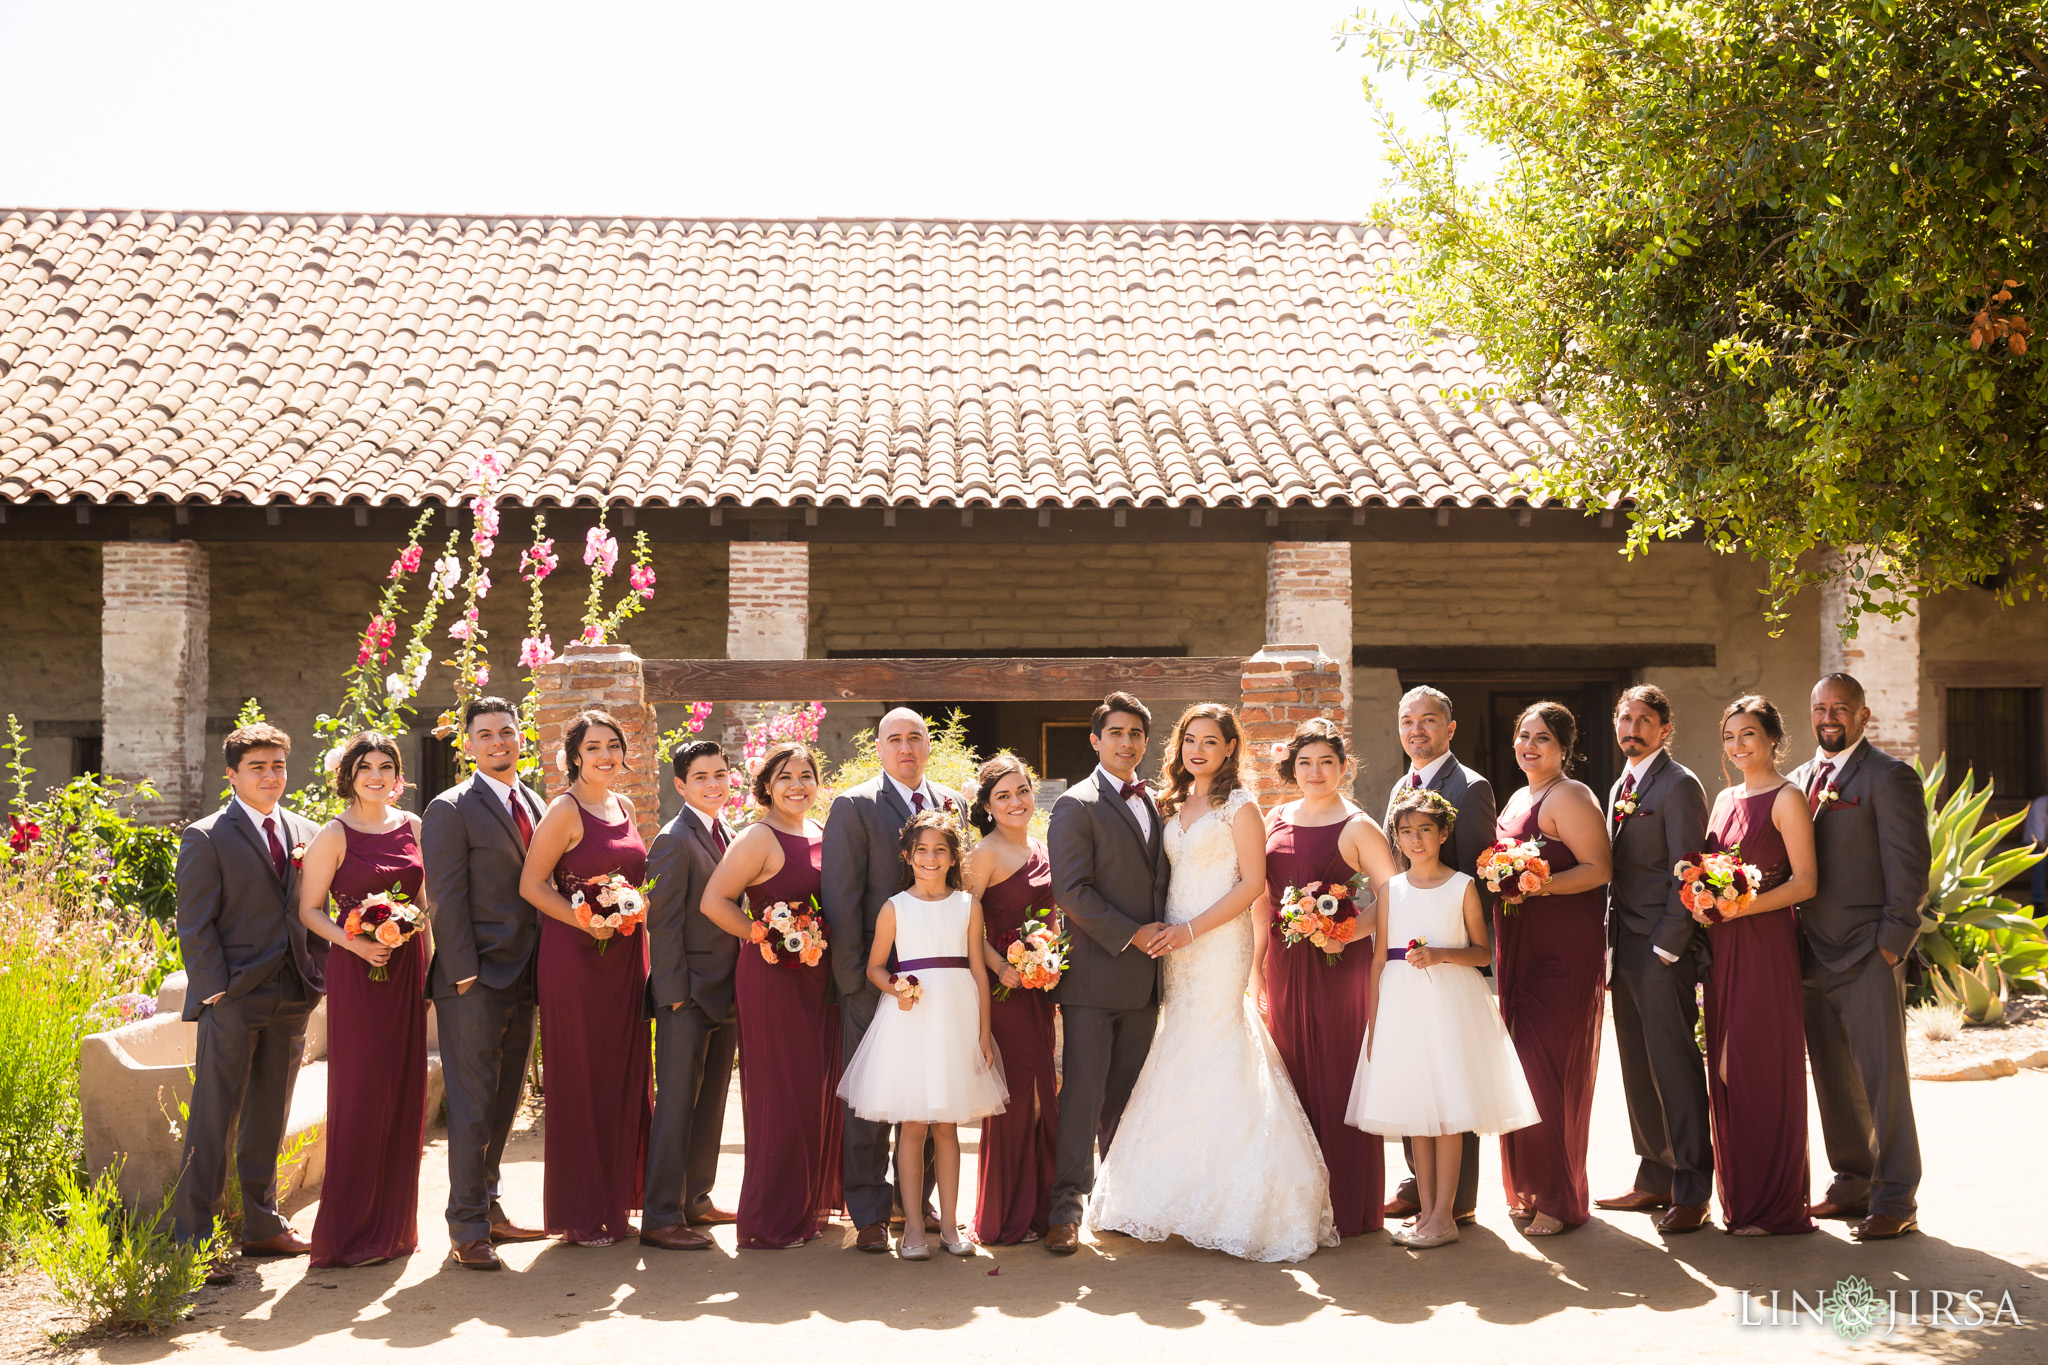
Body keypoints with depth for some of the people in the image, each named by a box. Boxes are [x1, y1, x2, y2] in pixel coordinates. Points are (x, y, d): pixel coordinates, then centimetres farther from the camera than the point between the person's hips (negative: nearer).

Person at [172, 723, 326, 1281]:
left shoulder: (307, 833, 12)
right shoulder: (206, 837, -3)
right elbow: (195, 925, -6)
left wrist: (320, 974, 5)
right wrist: (215, 990, -12)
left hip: (292, 997, 5)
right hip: (232, 998, -5)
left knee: (269, 1119, 14)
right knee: (212, 1123, -3)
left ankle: (262, 1224, 24)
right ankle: (192, 1240, 3)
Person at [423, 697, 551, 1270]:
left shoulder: (536, 807, 15)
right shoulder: (451, 810, -6)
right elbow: (446, 899, -10)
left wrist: (542, 970, 10)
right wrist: (465, 974, -16)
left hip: (523, 980, 7)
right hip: (475, 983, -7)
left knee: (505, 1102, 14)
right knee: (472, 1106, -4)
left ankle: (488, 1207, 24)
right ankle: (467, 1228, 1)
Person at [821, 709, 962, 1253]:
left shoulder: (951, 805, 11)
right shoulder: (854, 807, -4)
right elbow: (841, 897, -7)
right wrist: (852, 976, -12)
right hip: (875, 977, -4)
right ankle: (870, 1214, 12)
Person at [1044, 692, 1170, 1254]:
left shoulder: (1155, 804, 16)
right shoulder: (1076, 806, -5)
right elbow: (1072, 891, -13)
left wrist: (1165, 933, 5)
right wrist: (1131, 934, -15)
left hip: (1144, 975, 6)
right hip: (1094, 973, -6)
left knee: (1128, 1095, 12)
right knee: (1082, 1093, -4)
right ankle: (1068, 1207, 1)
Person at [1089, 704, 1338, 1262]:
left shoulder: (1238, 806, -5)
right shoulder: (1174, 806, 15)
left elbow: (1252, 882, -10)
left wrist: (1191, 930, -15)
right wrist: (1164, 934, 5)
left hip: (1219, 943, -7)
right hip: (1177, 946, 7)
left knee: (1210, 1059, -7)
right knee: (1184, 1062, 7)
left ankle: (1229, 1199, 0)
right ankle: (1184, 1197, 13)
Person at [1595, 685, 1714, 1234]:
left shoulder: (1679, 786, -9)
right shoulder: (1619, 788, 18)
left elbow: (1686, 875, -14)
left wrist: (1666, 947, -17)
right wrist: (1612, 944, 14)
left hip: (1664, 949, -9)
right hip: (1625, 948, 9)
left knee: (1674, 1068, -5)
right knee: (1638, 1069, 13)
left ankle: (1692, 1193, 1)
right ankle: (1654, 1179, 22)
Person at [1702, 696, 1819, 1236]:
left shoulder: (1786, 799, -6)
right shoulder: (1725, 799, 15)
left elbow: (1805, 882, -12)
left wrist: (1742, 906, -21)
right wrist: (1700, 902, 2)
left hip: (1767, 944, -7)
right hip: (1723, 947, 7)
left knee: (1764, 1066, -5)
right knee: (1726, 1067, 7)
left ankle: (1777, 1206, 4)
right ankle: (1740, 1197, 16)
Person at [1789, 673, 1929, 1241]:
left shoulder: (1889, 777, -6)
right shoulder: (1800, 779, 15)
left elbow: (1909, 866, -10)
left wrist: (1893, 940, -14)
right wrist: (1794, 944, 10)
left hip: (1867, 957, -7)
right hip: (1814, 955, 7)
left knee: (1882, 1079, -2)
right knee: (1834, 1079, 13)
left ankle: (1894, 1201, 5)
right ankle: (1852, 1183, 24)